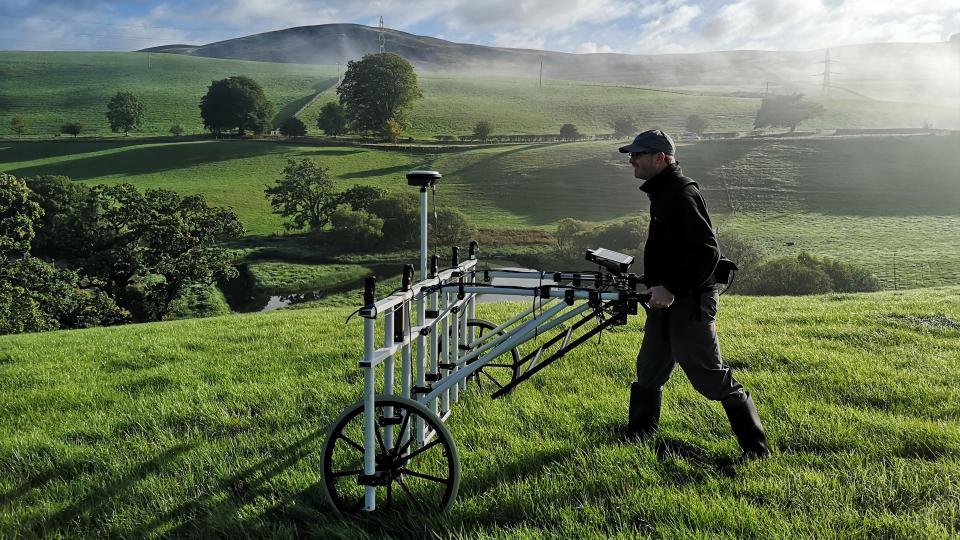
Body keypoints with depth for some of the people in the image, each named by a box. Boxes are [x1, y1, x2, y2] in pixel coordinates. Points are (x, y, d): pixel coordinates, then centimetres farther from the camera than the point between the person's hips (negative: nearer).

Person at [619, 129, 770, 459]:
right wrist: (652, 282, 17)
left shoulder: (682, 196, -20)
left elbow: (706, 252, -26)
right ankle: (638, 433, 36)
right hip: (666, 300, 10)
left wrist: (672, 289, -27)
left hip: (690, 303, -10)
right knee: (649, 370, 19)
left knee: (711, 376, -4)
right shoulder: (662, 193, 13)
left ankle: (756, 446, 7)